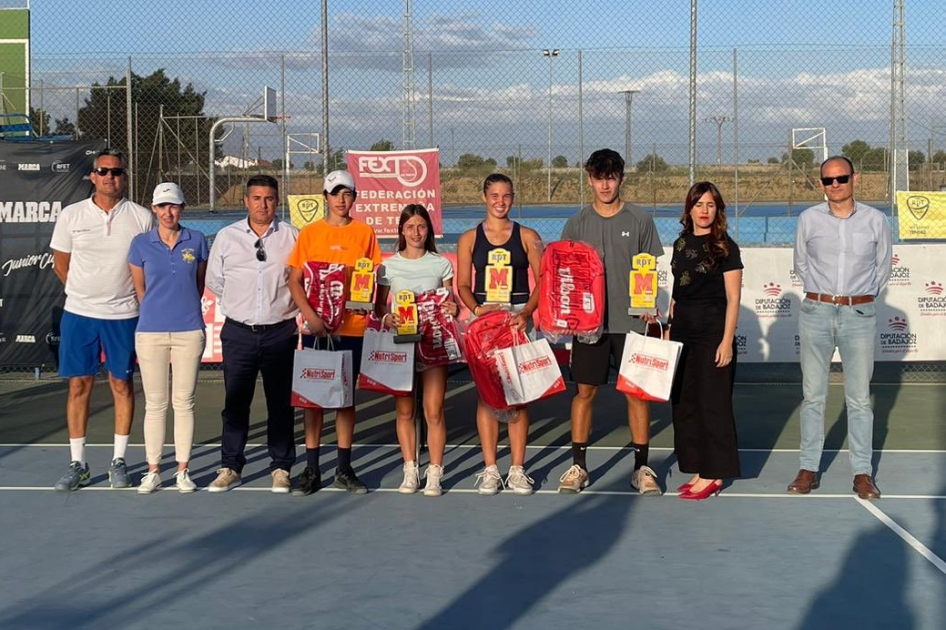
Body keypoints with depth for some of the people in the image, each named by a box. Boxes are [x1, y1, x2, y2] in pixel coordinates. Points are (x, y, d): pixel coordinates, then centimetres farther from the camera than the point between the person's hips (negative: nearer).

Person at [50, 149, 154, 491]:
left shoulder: (142, 217, -1)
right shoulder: (71, 215, 1)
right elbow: (61, 263, 11)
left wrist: (119, 295, 3)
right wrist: (86, 294, 11)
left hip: (123, 315, -1)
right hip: (78, 313, 1)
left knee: (122, 384, 4)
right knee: (79, 385, 4)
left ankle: (118, 461, 15)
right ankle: (77, 464, 12)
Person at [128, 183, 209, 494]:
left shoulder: (196, 241, 4)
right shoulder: (141, 244, 2)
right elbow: (139, 289, 10)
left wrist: (184, 310, 9)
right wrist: (159, 310, 12)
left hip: (189, 331, 0)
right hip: (151, 332, 0)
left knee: (184, 402, 4)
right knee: (155, 403, 5)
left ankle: (183, 470, 12)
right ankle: (153, 470, 13)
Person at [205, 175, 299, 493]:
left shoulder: (292, 237, 2)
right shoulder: (226, 237, 6)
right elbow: (214, 281, 13)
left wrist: (280, 303, 5)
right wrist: (239, 305, 12)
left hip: (280, 332, -1)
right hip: (238, 332, 1)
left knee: (280, 403, 4)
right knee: (235, 402, 4)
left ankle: (280, 468, 12)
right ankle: (230, 467, 12)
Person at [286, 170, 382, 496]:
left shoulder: (365, 232, 5)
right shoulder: (310, 232, 3)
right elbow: (294, 280, -1)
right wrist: (310, 315, -14)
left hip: (352, 325, 0)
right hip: (316, 325, 0)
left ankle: (344, 469, 15)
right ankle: (311, 470, 10)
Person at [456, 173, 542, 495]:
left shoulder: (527, 236, 7)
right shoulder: (469, 239, 9)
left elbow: (542, 281, 1)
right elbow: (462, 285, 5)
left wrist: (525, 313, -14)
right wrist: (476, 309, -15)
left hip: (519, 318, 0)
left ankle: (517, 469, 5)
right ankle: (490, 469, 6)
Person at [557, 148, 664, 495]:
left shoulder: (640, 221, 4)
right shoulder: (577, 223, 6)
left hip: (631, 320, -1)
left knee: (637, 391, 2)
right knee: (585, 391, 4)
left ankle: (641, 467, 10)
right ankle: (578, 465, 13)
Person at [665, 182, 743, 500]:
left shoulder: (725, 247, -5)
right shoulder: (681, 244, 12)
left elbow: (733, 298, -8)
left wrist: (727, 341, -14)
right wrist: (670, 327, 12)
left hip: (713, 330, -6)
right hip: (683, 330, 6)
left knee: (712, 402, -2)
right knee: (684, 401, 7)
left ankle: (714, 475, 6)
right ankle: (699, 470, 17)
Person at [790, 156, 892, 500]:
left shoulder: (875, 220, 0)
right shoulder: (809, 219, 1)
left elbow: (882, 267, 12)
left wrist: (863, 298, 11)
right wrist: (820, 295, 9)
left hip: (859, 315, -1)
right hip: (816, 313, 1)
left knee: (859, 398, 3)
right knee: (813, 395, 6)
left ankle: (863, 472, 10)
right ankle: (809, 468, 13)